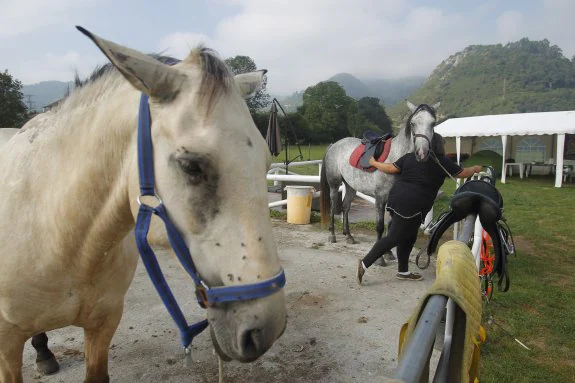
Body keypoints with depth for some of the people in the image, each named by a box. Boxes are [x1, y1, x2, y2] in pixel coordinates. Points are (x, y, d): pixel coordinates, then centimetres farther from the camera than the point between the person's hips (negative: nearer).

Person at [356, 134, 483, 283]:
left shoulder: (410, 157, 10)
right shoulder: (443, 162, 2)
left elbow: (391, 168, 4)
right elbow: (463, 173, 14)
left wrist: (374, 163, 19)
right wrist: (476, 169, 34)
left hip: (395, 199, 7)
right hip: (412, 206, -7)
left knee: (408, 237, 20)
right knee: (393, 238, -4)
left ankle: (403, 271, 29)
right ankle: (364, 263, -8)